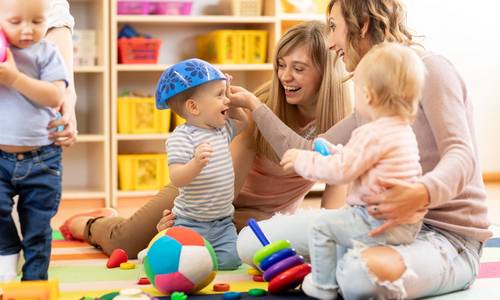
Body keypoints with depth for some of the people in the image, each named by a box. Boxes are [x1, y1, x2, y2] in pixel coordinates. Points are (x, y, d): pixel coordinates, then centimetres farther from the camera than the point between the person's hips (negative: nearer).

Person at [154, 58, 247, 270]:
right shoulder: (181, 137, -17)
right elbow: (177, 178, -26)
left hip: (223, 223, 6)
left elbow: (242, 122, 31)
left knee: (230, 260, -11)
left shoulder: (222, 129, 9)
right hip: (191, 224, -6)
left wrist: (231, 105, 14)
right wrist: (197, 163, -44)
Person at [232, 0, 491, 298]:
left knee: (362, 271, -41)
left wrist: (421, 194, -41)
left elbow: (461, 157, -20)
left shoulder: (430, 68, -9)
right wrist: (253, 105, 22)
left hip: (448, 235, -7)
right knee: (252, 240, -1)